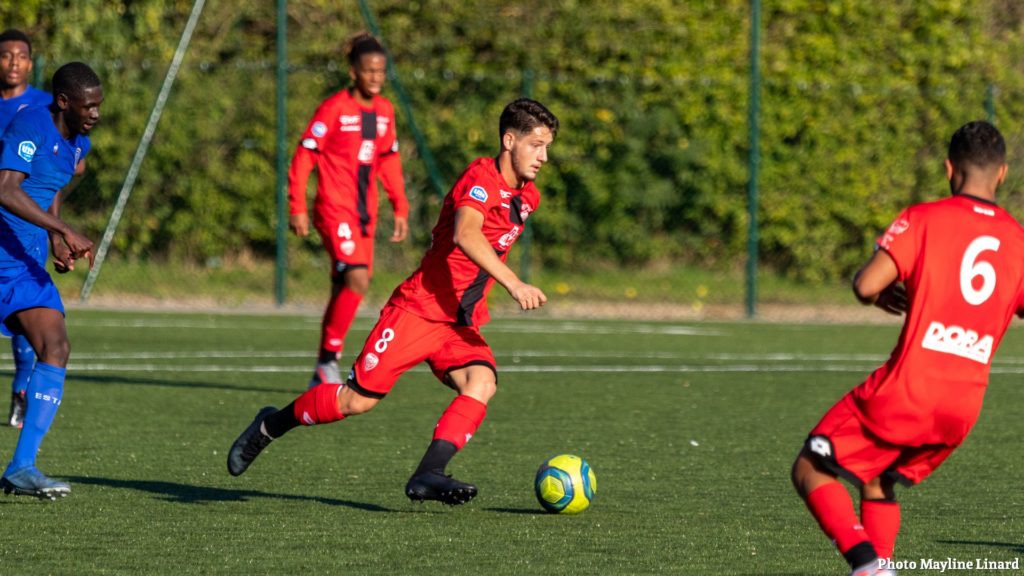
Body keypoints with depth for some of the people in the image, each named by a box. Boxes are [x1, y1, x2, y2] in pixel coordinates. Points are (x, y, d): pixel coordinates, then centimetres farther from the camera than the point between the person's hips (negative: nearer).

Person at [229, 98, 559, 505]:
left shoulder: (528, 197, 11)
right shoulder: (480, 178, -16)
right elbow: (465, 235, -37)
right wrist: (512, 283, -48)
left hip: (459, 324, 7)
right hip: (418, 308, -7)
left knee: (481, 384, -23)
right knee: (359, 400, -4)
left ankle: (428, 475, -30)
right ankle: (270, 426, 21)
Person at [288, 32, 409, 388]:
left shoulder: (385, 111, 10)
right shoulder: (334, 109, -10)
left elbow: (389, 161, 21)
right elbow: (304, 156, -9)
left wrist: (400, 209, 17)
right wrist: (297, 208, -13)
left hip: (364, 213, 7)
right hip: (335, 209, -7)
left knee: (344, 291, 9)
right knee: (357, 279, -22)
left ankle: (322, 376, 18)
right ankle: (329, 360, -13)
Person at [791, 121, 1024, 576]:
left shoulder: (924, 219, -4)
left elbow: (866, 285, -13)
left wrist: (881, 295, 10)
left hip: (906, 391, -5)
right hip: (964, 408, 5)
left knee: (811, 471, 6)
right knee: (878, 483, 27)